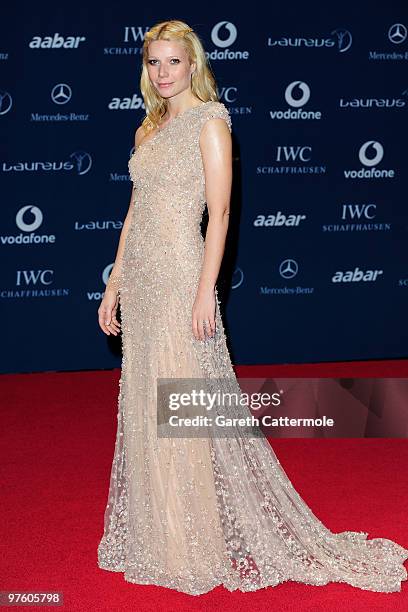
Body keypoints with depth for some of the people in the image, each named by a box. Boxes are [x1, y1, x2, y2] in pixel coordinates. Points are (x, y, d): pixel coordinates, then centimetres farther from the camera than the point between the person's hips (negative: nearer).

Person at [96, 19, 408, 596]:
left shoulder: (209, 121, -5)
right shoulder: (148, 130, 16)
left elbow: (219, 211, -12)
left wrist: (206, 290, -19)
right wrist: (115, 284, 14)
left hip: (179, 272, -8)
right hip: (140, 274, 8)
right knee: (144, 407, 11)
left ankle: (200, 545, 10)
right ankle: (159, 535, 24)